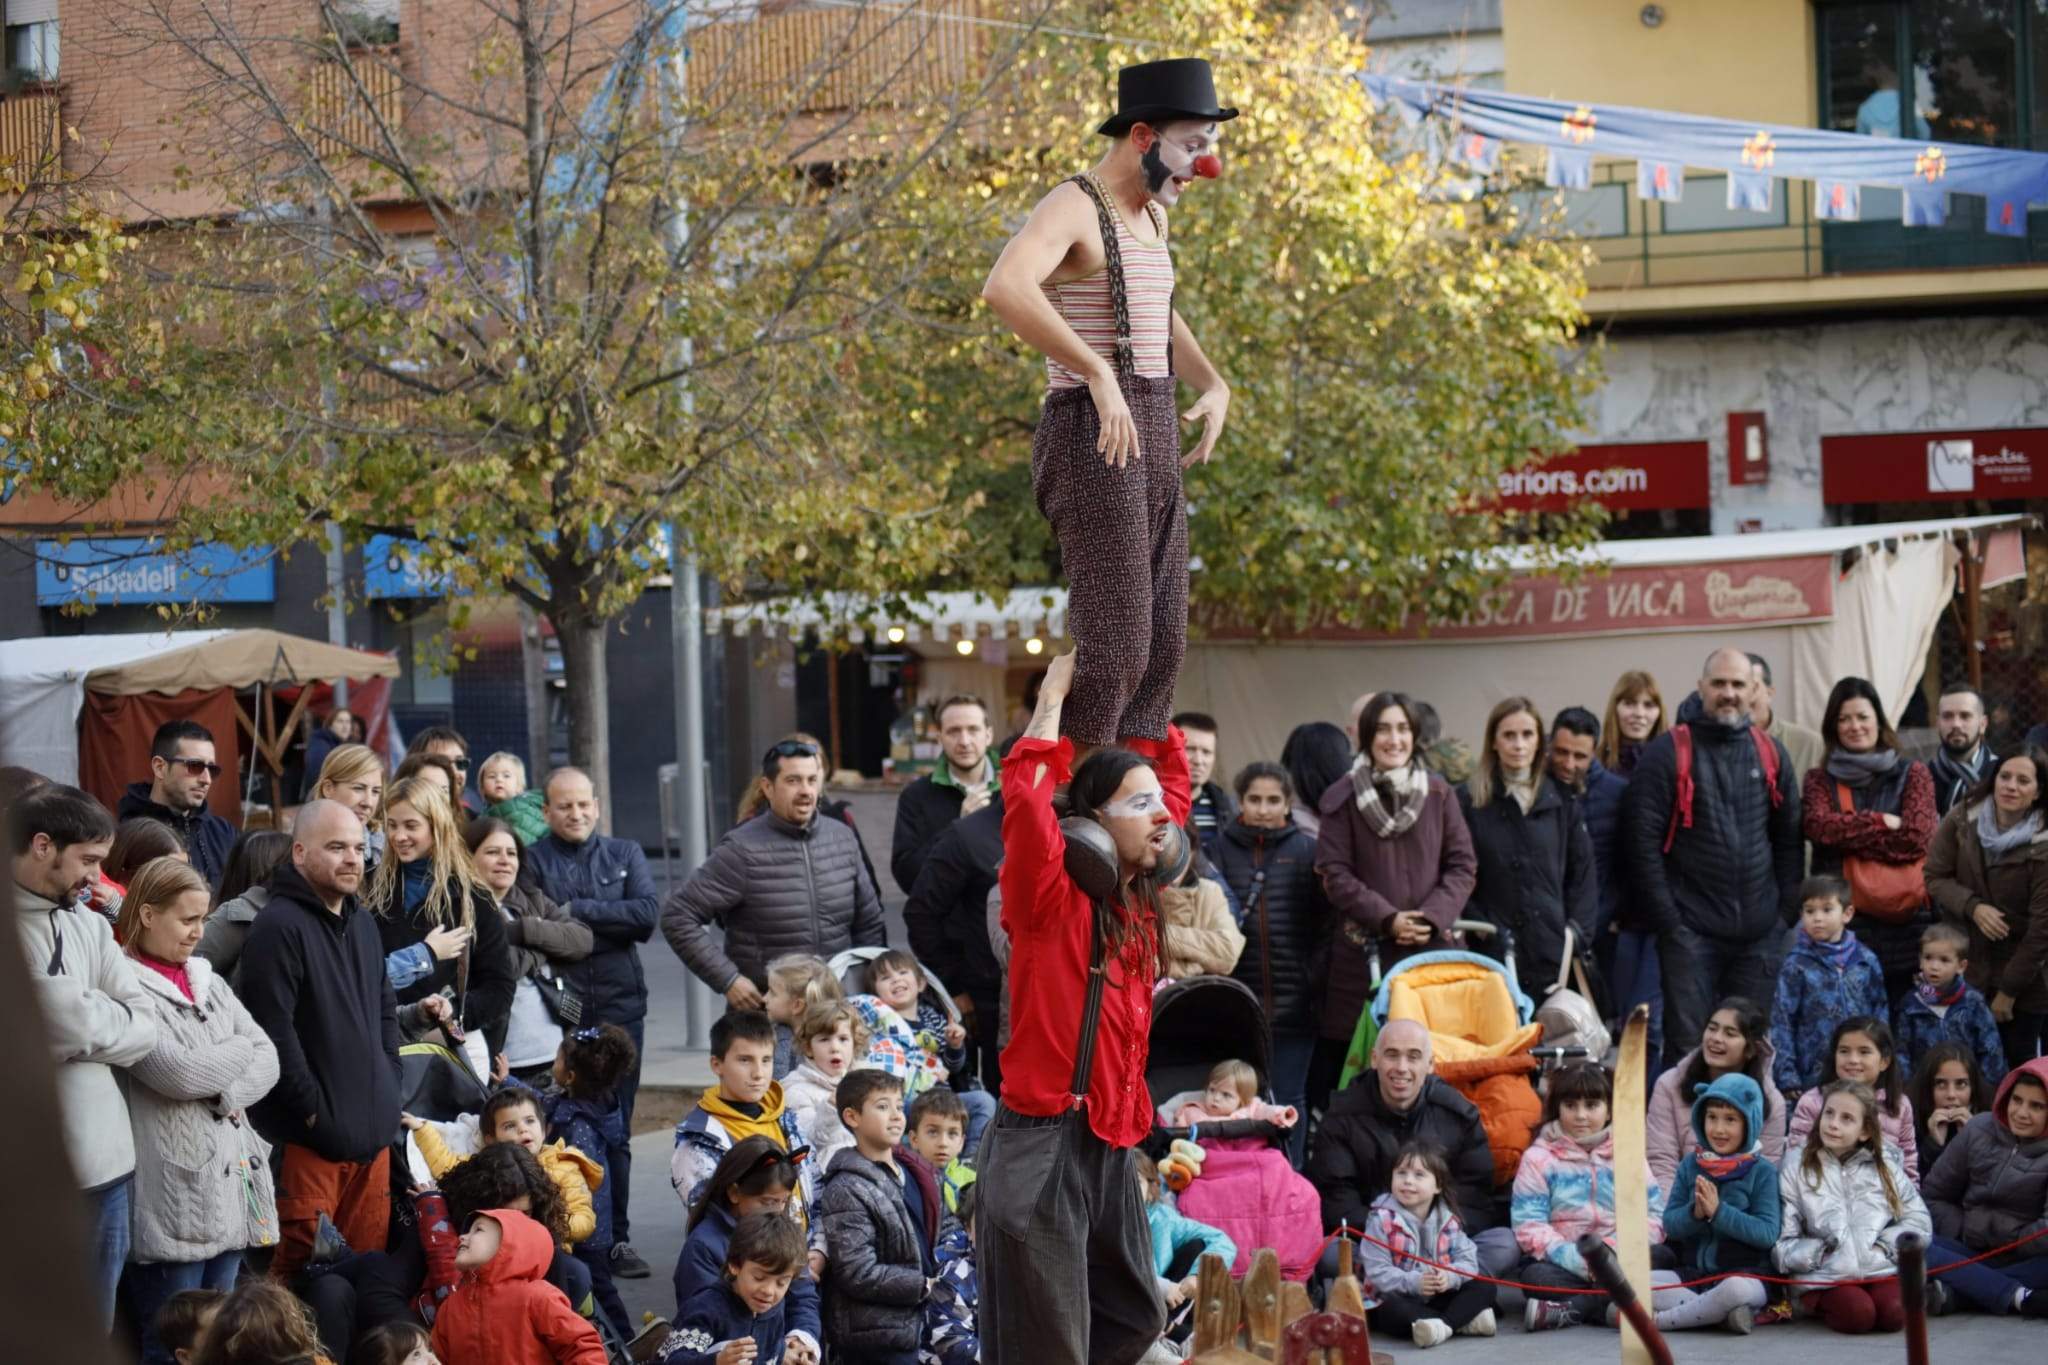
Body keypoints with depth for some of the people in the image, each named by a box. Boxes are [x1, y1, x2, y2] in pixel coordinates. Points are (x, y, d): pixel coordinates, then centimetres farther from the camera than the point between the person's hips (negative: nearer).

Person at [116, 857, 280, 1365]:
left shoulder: (208, 983, 16)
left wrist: (227, 1094, -11)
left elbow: (267, 1060, 9)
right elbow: (177, 1072, -19)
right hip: (172, 1196, -7)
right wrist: (240, 1050, -1)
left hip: (231, 1182, 7)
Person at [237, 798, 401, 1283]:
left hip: (372, 1132, 8)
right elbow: (273, 1030, -19)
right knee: (301, 1271, -7)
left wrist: (387, 1091, 15)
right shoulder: (279, 927, -12)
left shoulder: (362, 924, 17)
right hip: (309, 1135, -8)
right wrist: (312, 1110, -15)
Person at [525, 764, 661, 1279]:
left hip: (618, 1005, 3)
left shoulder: (625, 854, 13)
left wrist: (577, 912, -7)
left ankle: (615, 1238, 12)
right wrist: (608, 922, -13)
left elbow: (648, 913, -3)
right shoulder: (532, 860, 4)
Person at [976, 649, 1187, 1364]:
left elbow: (1173, 772, 23)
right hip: (1043, 1147, -8)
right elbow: (1026, 798, -26)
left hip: (1111, 1146, 8)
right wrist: (1053, 700, -14)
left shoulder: (1136, 897, 10)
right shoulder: (1054, 899, -10)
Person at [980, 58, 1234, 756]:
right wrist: (1097, 373, -33)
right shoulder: (1072, 207, -11)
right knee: (1115, 646, -14)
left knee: (1161, 645, 9)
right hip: (1094, 440, -9)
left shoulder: (1149, 217, 18)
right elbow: (1004, 288, -32)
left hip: (1153, 437, 9)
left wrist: (1213, 385, 21)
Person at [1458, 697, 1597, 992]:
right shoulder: (1469, 801, 3)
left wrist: (1578, 934, 1)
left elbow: (1582, 872, 12)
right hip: (1493, 955, -3)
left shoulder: (1562, 801, 13)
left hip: (1554, 954, 3)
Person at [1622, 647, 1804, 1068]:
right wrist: (1668, 921, -10)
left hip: (1760, 935, 4)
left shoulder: (1770, 753, 11)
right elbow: (1642, 842, -6)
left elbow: (1790, 839, 15)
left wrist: (1787, 911, 6)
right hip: (1691, 931, -4)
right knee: (1687, 1044, -4)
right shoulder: (1668, 753, -3)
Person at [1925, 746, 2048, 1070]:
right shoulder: (1962, 819, -8)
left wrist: (2009, 991, -11)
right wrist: (1973, 906, -22)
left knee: (2020, 1063, 4)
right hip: (1967, 964, 2)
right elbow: (1935, 877, -2)